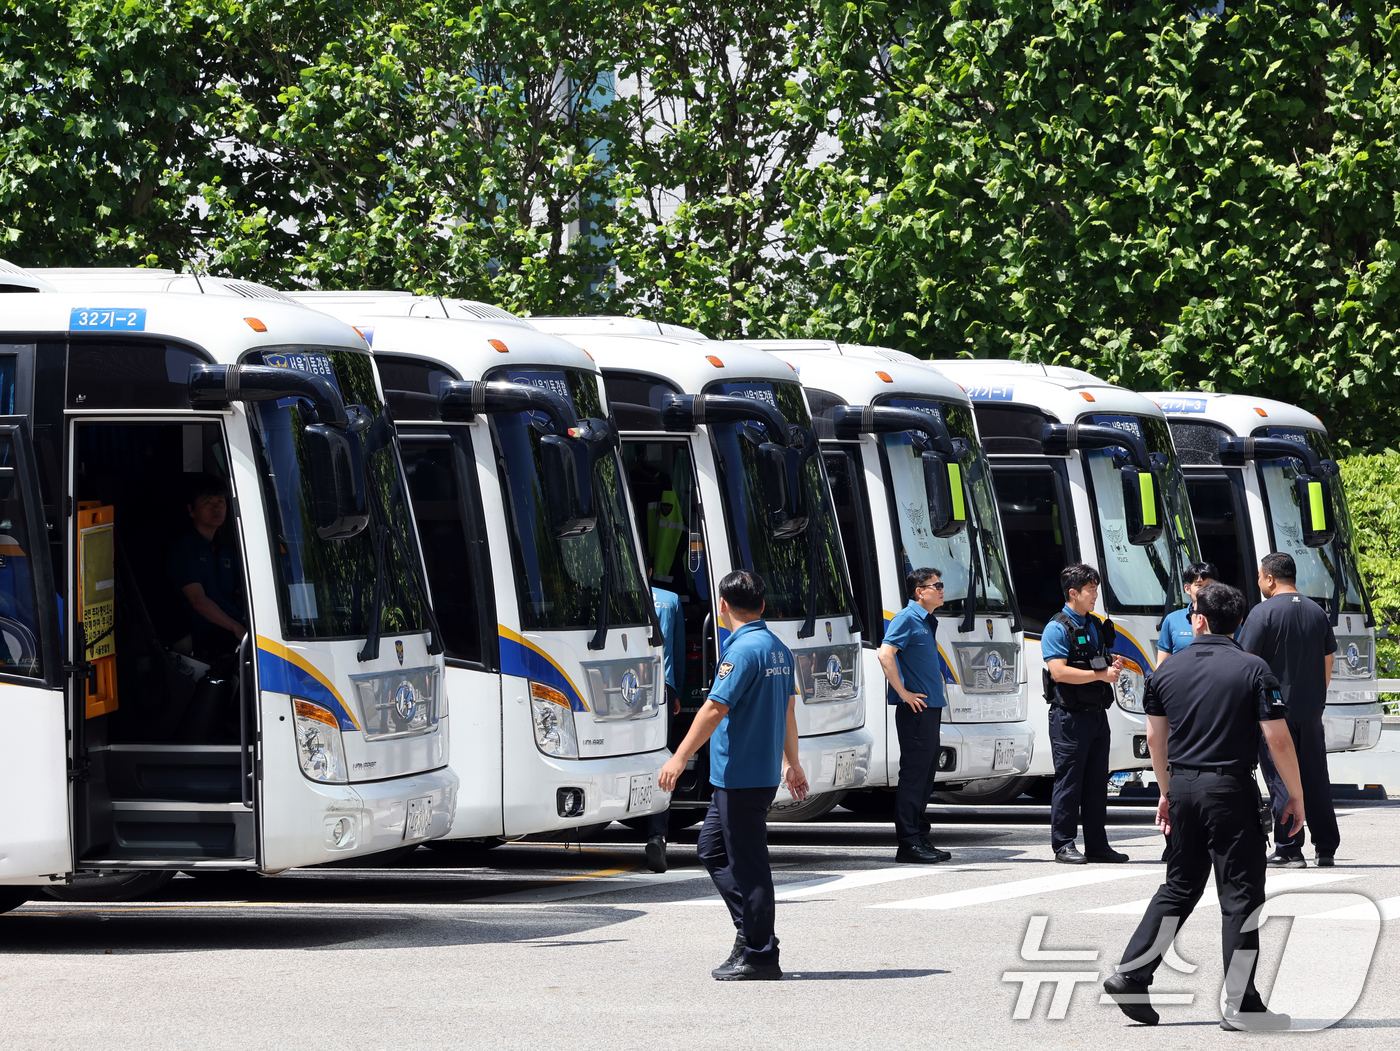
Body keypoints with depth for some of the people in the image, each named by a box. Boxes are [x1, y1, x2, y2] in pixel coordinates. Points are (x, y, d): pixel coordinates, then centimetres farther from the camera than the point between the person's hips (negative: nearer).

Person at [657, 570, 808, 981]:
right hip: (764, 772, 9)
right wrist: (791, 763, 29)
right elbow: (787, 711, 20)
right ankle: (751, 931, 17)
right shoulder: (779, 650, 12)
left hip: (740, 774, -9)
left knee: (748, 862, -4)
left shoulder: (742, 651, -16)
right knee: (711, 848, 18)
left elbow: (716, 708, -20)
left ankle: (760, 956, -1)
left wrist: (680, 757, -17)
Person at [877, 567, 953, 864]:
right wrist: (903, 693, -20)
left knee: (926, 774, 11)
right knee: (913, 774, -8)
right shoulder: (908, 618, -10)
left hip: (931, 708, 9)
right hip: (915, 709, -9)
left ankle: (920, 840, 16)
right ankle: (909, 844, -8)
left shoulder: (927, 621, 18)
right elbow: (885, 654, -23)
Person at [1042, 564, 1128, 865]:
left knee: (1097, 782, 9)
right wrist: (1100, 675, -18)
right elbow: (1059, 671, -19)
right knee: (1069, 781, -4)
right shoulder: (1057, 628, -8)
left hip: (1097, 713, 8)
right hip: (1069, 715, -8)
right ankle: (1063, 846, 0)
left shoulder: (1095, 627, 17)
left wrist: (1113, 668, 3)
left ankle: (1097, 845, 14)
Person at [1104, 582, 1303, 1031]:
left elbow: (1155, 738, 12)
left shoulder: (1168, 670, 5)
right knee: (1240, 895, 1)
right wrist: (1296, 796, -1)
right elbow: (1278, 740, -11)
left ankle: (1130, 976, 13)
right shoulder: (1253, 670, -8)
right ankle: (1239, 1005, 1)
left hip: (1183, 787, 5)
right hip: (1231, 791, -5)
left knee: (1179, 887, 18)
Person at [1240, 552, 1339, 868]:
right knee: (1317, 780, 10)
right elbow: (1328, 664, 16)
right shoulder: (1317, 612, 10)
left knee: (1281, 781, -1)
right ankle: (1326, 850, 12)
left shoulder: (1263, 613, -9)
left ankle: (1289, 850, -3)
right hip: (1311, 711, 5)